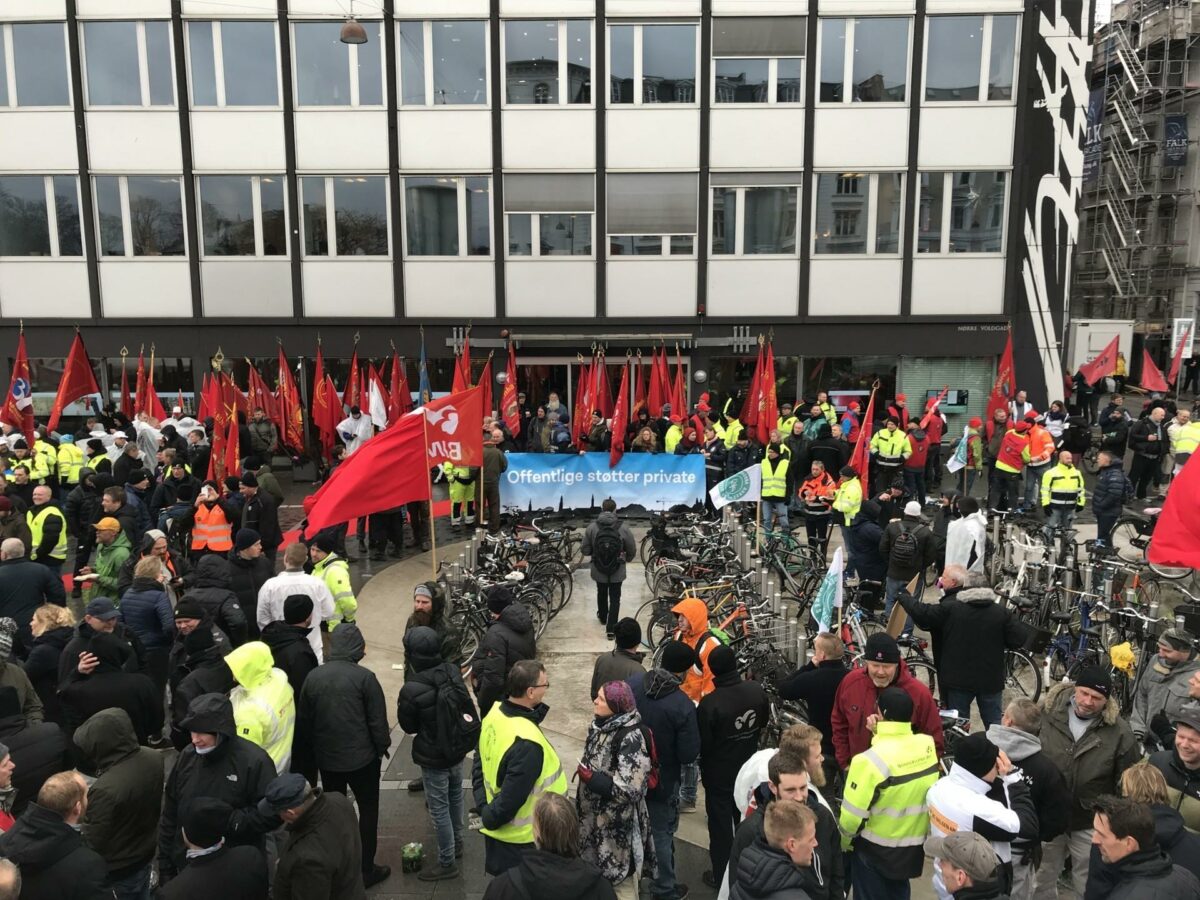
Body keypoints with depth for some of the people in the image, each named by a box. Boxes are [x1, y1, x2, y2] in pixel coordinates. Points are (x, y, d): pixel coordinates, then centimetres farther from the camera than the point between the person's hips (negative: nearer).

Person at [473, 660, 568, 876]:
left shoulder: (494, 714, -7)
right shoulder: (526, 743, -35)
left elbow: (480, 764, 5)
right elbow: (511, 799, -28)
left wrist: (483, 807, 4)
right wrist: (489, 818, -11)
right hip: (521, 839, -8)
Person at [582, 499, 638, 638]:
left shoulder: (592, 527, -14)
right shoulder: (623, 528, -15)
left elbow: (585, 550, -8)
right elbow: (632, 550, -5)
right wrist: (626, 558, 17)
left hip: (599, 570, 2)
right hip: (617, 572, -2)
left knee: (601, 593, 25)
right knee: (615, 598, 11)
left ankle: (602, 617, 48)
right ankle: (611, 628, 8)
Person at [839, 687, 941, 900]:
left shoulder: (871, 760, -28)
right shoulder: (928, 745, -14)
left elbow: (853, 814, -20)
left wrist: (843, 842, -1)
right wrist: (881, 733, -5)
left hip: (875, 850, -5)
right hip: (914, 846, 5)